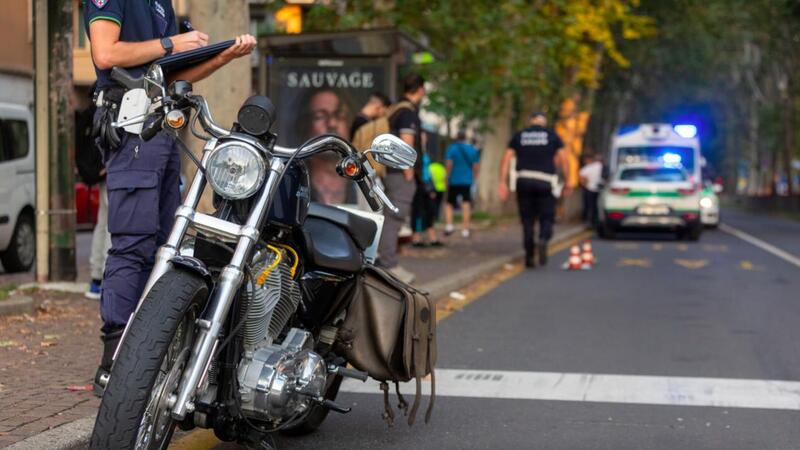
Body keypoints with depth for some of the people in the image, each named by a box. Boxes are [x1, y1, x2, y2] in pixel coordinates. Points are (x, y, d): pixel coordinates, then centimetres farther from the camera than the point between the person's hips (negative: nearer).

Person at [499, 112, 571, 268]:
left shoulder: (519, 136, 13)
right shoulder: (552, 135, 9)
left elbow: (506, 158, 3)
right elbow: (564, 159, 0)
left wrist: (503, 183, 1)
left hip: (524, 180, 2)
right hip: (545, 181, -2)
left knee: (527, 220, 9)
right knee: (547, 218, 6)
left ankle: (529, 256, 6)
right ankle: (543, 240, -25)